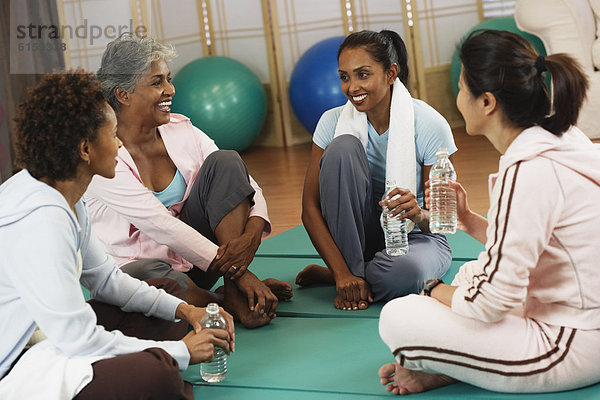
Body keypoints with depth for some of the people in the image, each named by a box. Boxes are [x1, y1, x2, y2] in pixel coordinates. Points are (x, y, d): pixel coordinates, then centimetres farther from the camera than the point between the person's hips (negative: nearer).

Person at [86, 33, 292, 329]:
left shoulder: (181, 131, 1)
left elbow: (248, 187, 0)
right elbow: (161, 225, -24)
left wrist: (252, 233, -24)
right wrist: (237, 271, -27)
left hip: (192, 259, 6)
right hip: (135, 269, -6)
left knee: (225, 162, -12)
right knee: (151, 274, -42)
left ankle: (237, 292, -19)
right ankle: (230, 303, -14)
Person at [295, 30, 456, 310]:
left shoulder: (429, 125, -17)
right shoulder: (334, 121, -11)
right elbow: (310, 209, -13)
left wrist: (419, 215, -39)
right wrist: (344, 273, -26)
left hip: (414, 237, -2)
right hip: (358, 235, 2)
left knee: (404, 275, -40)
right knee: (343, 146, -24)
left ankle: (327, 275, -8)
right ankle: (350, 269, -20)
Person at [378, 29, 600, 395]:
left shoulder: (529, 172, -23)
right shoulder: (560, 142, 7)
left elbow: (491, 301, -23)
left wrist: (436, 291, -4)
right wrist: (468, 220, 8)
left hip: (571, 349, -10)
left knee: (398, 320, -15)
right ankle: (445, 367, 9)